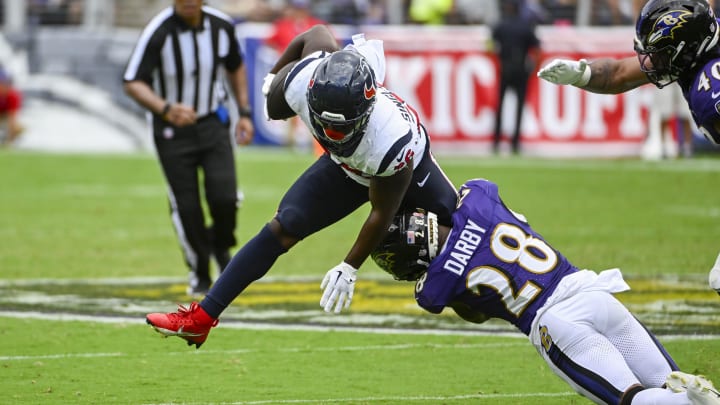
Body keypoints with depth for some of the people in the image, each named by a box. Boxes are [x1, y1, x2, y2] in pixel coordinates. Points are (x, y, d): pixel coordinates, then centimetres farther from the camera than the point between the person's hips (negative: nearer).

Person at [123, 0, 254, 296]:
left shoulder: (221, 26, -7)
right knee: (186, 207, -2)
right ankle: (199, 273, 21)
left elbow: (235, 68, 12)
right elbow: (133, 83, -20)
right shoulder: (158, 33, -20)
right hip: (172, 130, -2)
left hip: (213, 124, 2)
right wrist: (166, 110, -35)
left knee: (224, 198, -12)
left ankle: (221, 247, 20)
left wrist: (244, 113, 9)